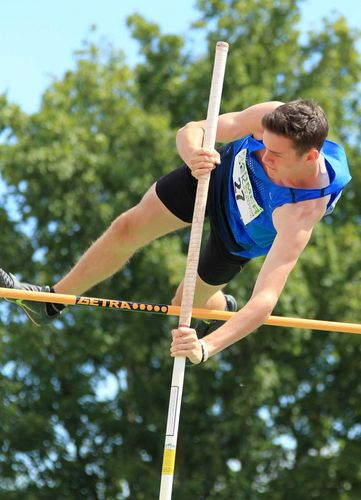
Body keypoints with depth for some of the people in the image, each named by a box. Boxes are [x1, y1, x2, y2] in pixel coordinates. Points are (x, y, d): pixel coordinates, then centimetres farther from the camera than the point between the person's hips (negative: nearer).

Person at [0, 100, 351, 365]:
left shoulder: (300, 214, -47)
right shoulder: (275, 119, -37)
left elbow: (266, 299, -51)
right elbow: (191, 131, -30)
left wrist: (206, 347, -62)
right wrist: (193, 154, -55)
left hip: (238, 235, -3)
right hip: (224, 168, 3)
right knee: (127, 229, 4)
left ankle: (223, 308, 49)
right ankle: (52, 300, 29)